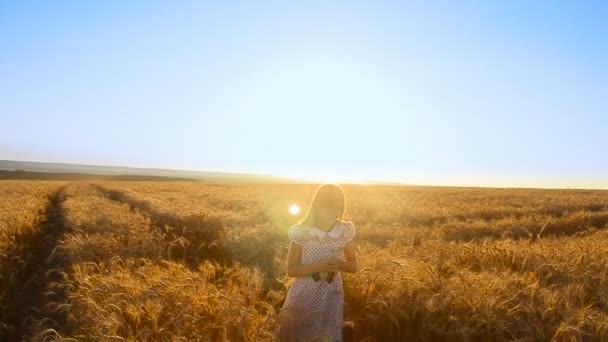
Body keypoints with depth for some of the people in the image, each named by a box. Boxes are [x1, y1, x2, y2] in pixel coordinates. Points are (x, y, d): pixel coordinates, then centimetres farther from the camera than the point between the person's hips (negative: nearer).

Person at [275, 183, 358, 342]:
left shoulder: (345, 231, -7)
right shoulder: (301, 232, -15)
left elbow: (353, 266, 3)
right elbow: (291, 270, -10)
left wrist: (340, 263, -19)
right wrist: (317, 266, -25)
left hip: (332, 297, 2)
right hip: (304, 296, -2)